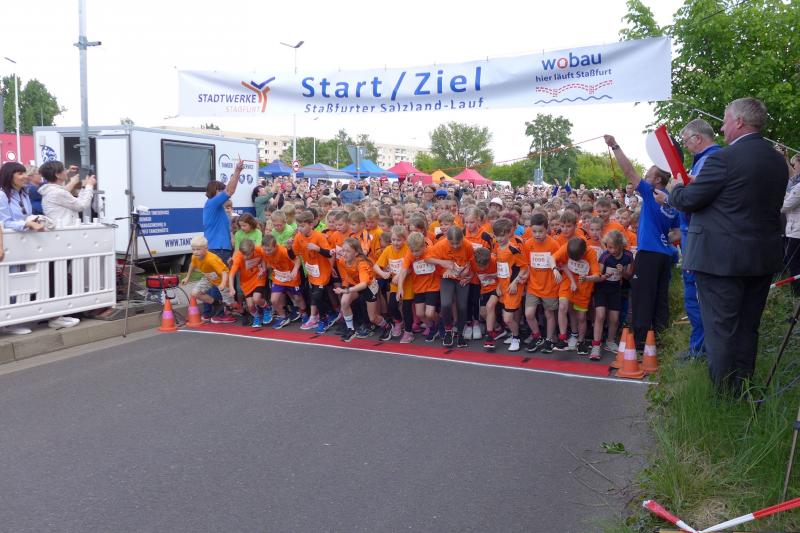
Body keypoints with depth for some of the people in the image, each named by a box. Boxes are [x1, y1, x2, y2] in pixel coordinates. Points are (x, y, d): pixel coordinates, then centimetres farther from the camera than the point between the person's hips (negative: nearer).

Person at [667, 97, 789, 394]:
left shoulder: (724, 158, -16)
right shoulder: (778, 161, 9)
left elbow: (688, 201, -14)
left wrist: (675, 188, 10)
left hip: (721, 258, -7)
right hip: (764, 258, 8)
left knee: (721, 328, 1)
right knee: (747, 328, 16)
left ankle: (724, 395, 8)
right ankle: (742, 392, 25)